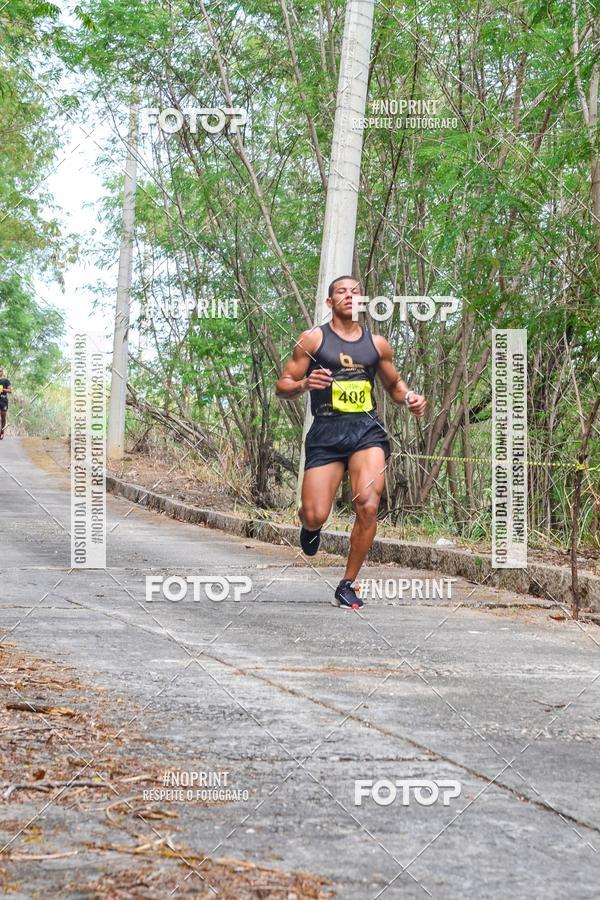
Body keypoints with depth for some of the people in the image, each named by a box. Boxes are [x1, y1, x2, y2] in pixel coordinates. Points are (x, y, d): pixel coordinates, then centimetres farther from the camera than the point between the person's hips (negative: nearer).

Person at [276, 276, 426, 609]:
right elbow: (283, 387, 4)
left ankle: (347, 585, -1)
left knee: (368, 506, -18)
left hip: (367, 430, 2)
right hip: (326, 431, -2)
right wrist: (305, 384, -19)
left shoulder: (377, 344, 13)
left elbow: (394, 384, 27)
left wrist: (410, 397, 5)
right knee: (315, 517, -9)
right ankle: (310, 525, 34)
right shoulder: (313, 339, 4)